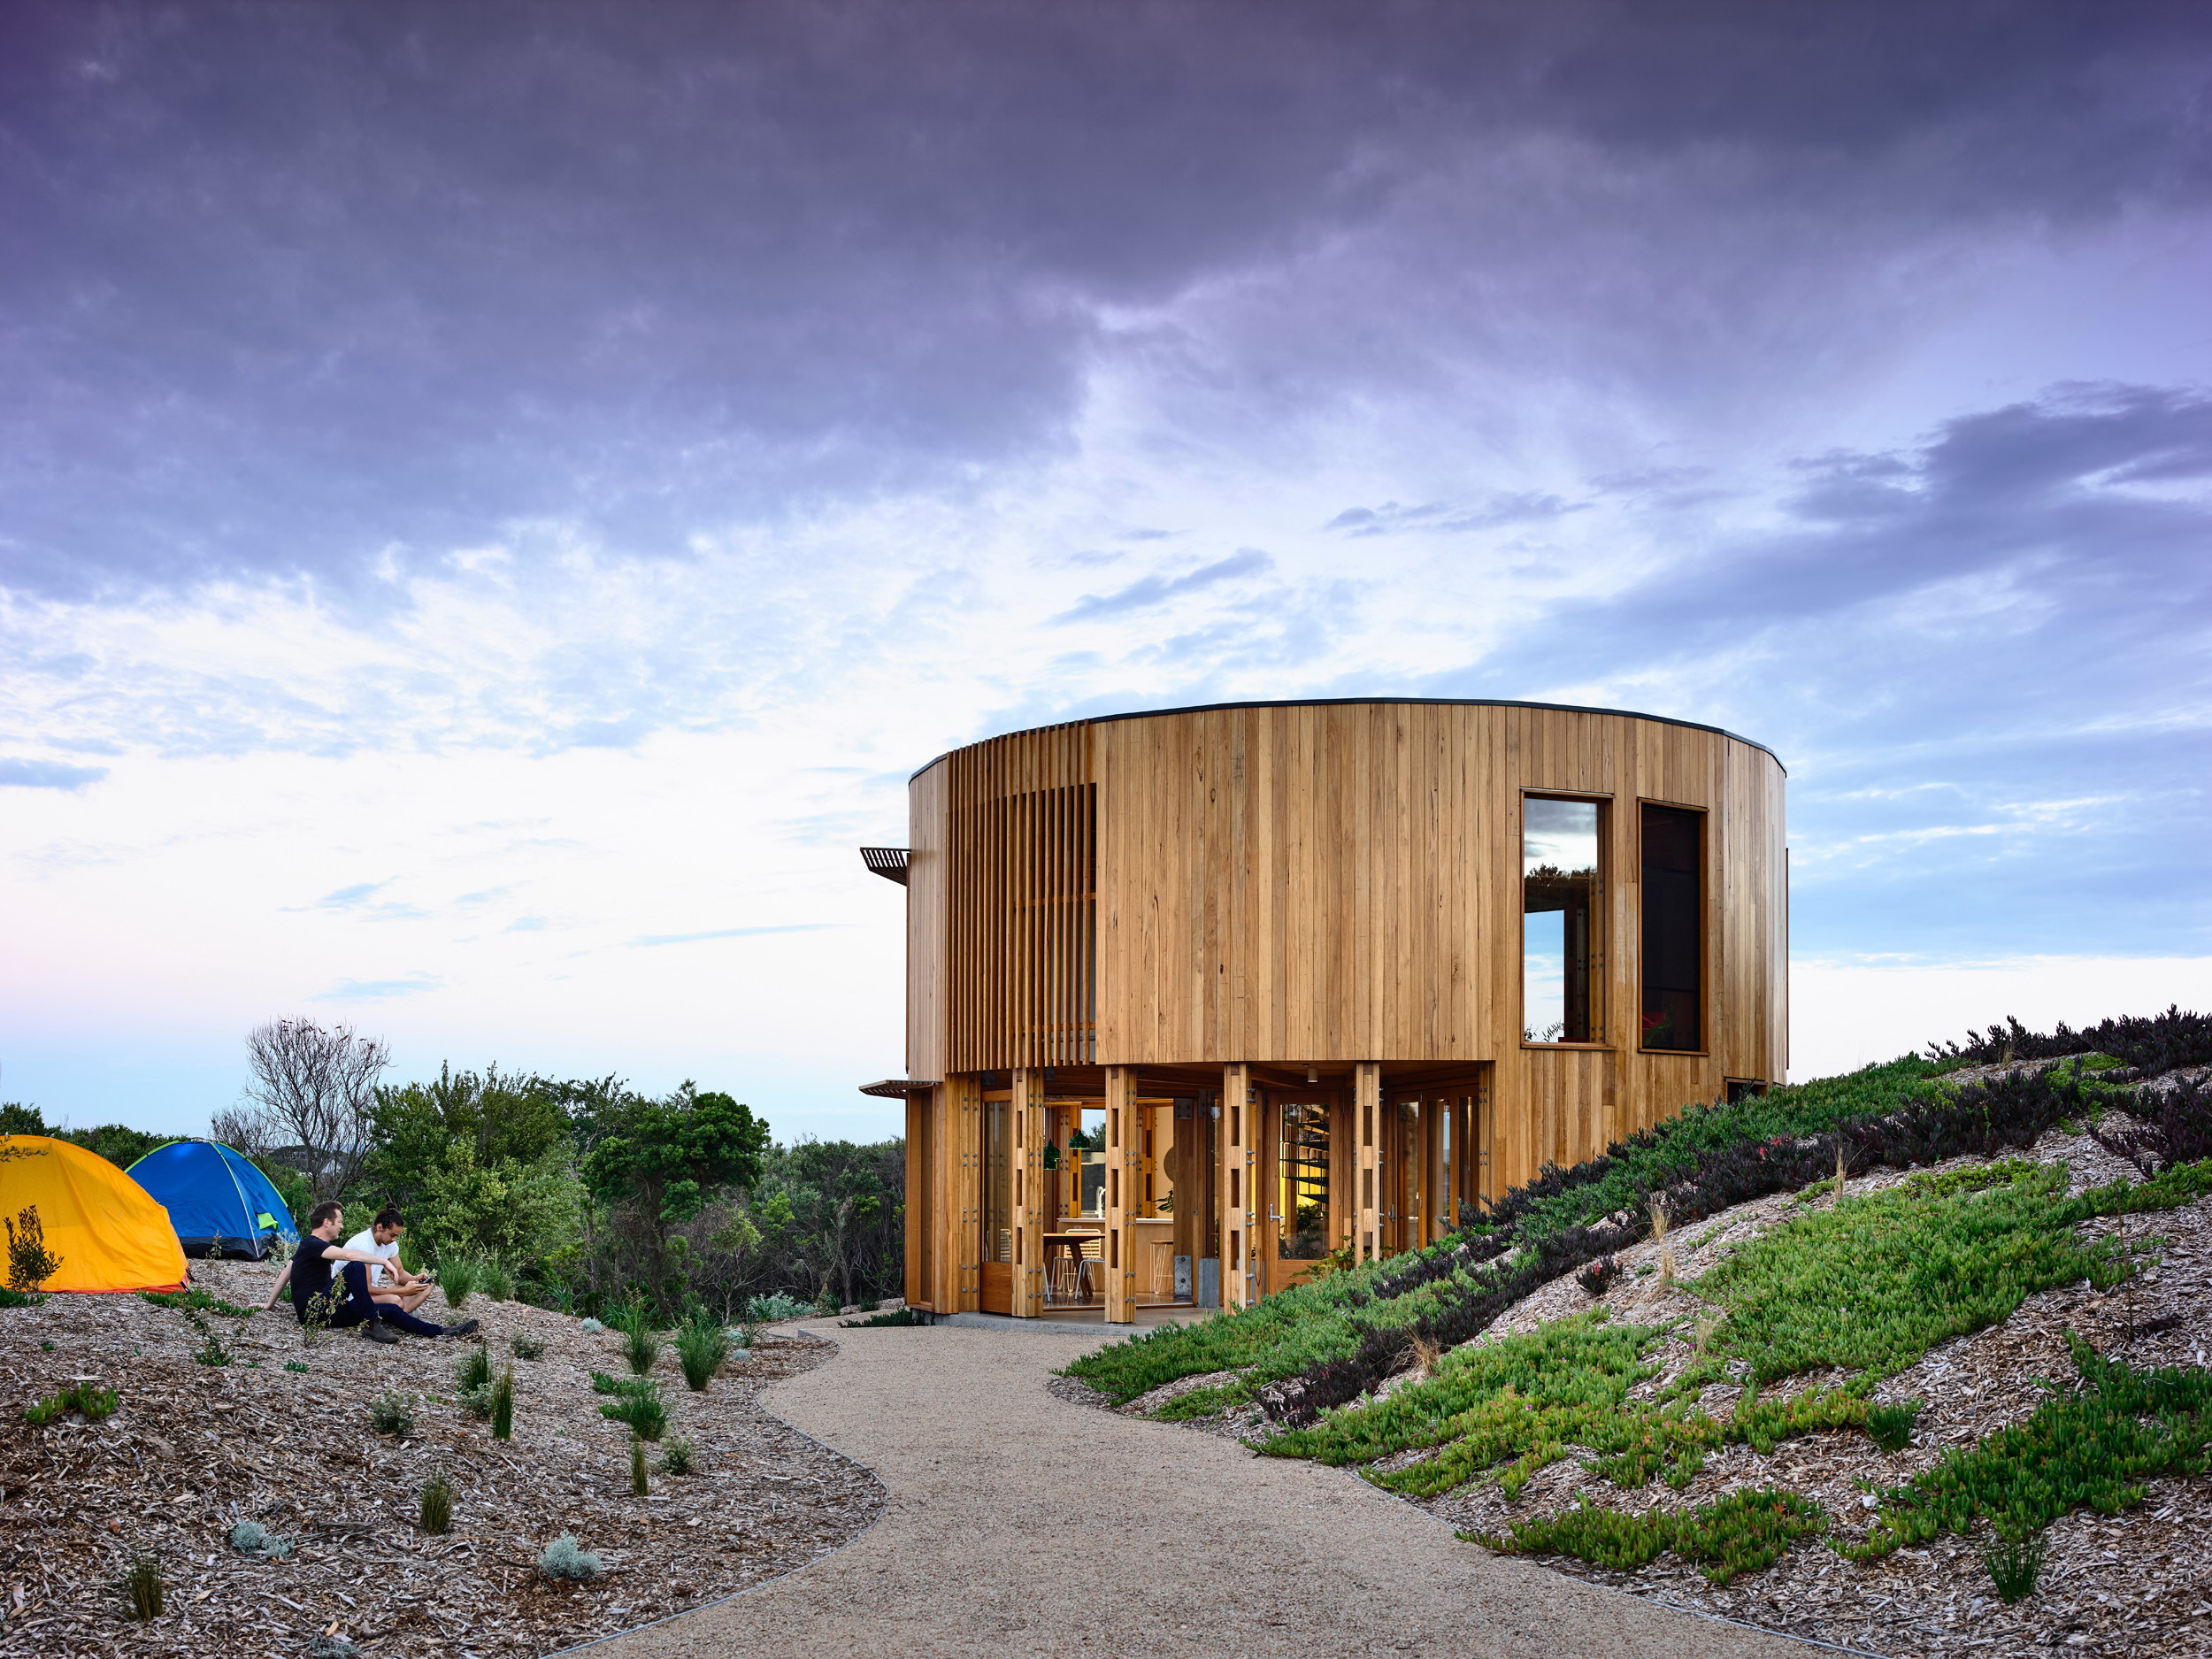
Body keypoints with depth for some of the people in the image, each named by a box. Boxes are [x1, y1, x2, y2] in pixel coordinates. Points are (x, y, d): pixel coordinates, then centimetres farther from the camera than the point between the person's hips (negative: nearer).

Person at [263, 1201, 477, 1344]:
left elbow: (284, 1275, 29)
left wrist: (269, 1304, 36)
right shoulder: (314, 1245, -13)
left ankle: (442, 1331, -2)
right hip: (314, 1311, -10)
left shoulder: (307, 1246, 20)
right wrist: (385, 1261, -20)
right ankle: (371, 1324, -27)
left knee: (389, 1310, 2)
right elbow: (350, 1255, -27)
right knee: (355, 1267, -27)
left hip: (328, 1311, 10)